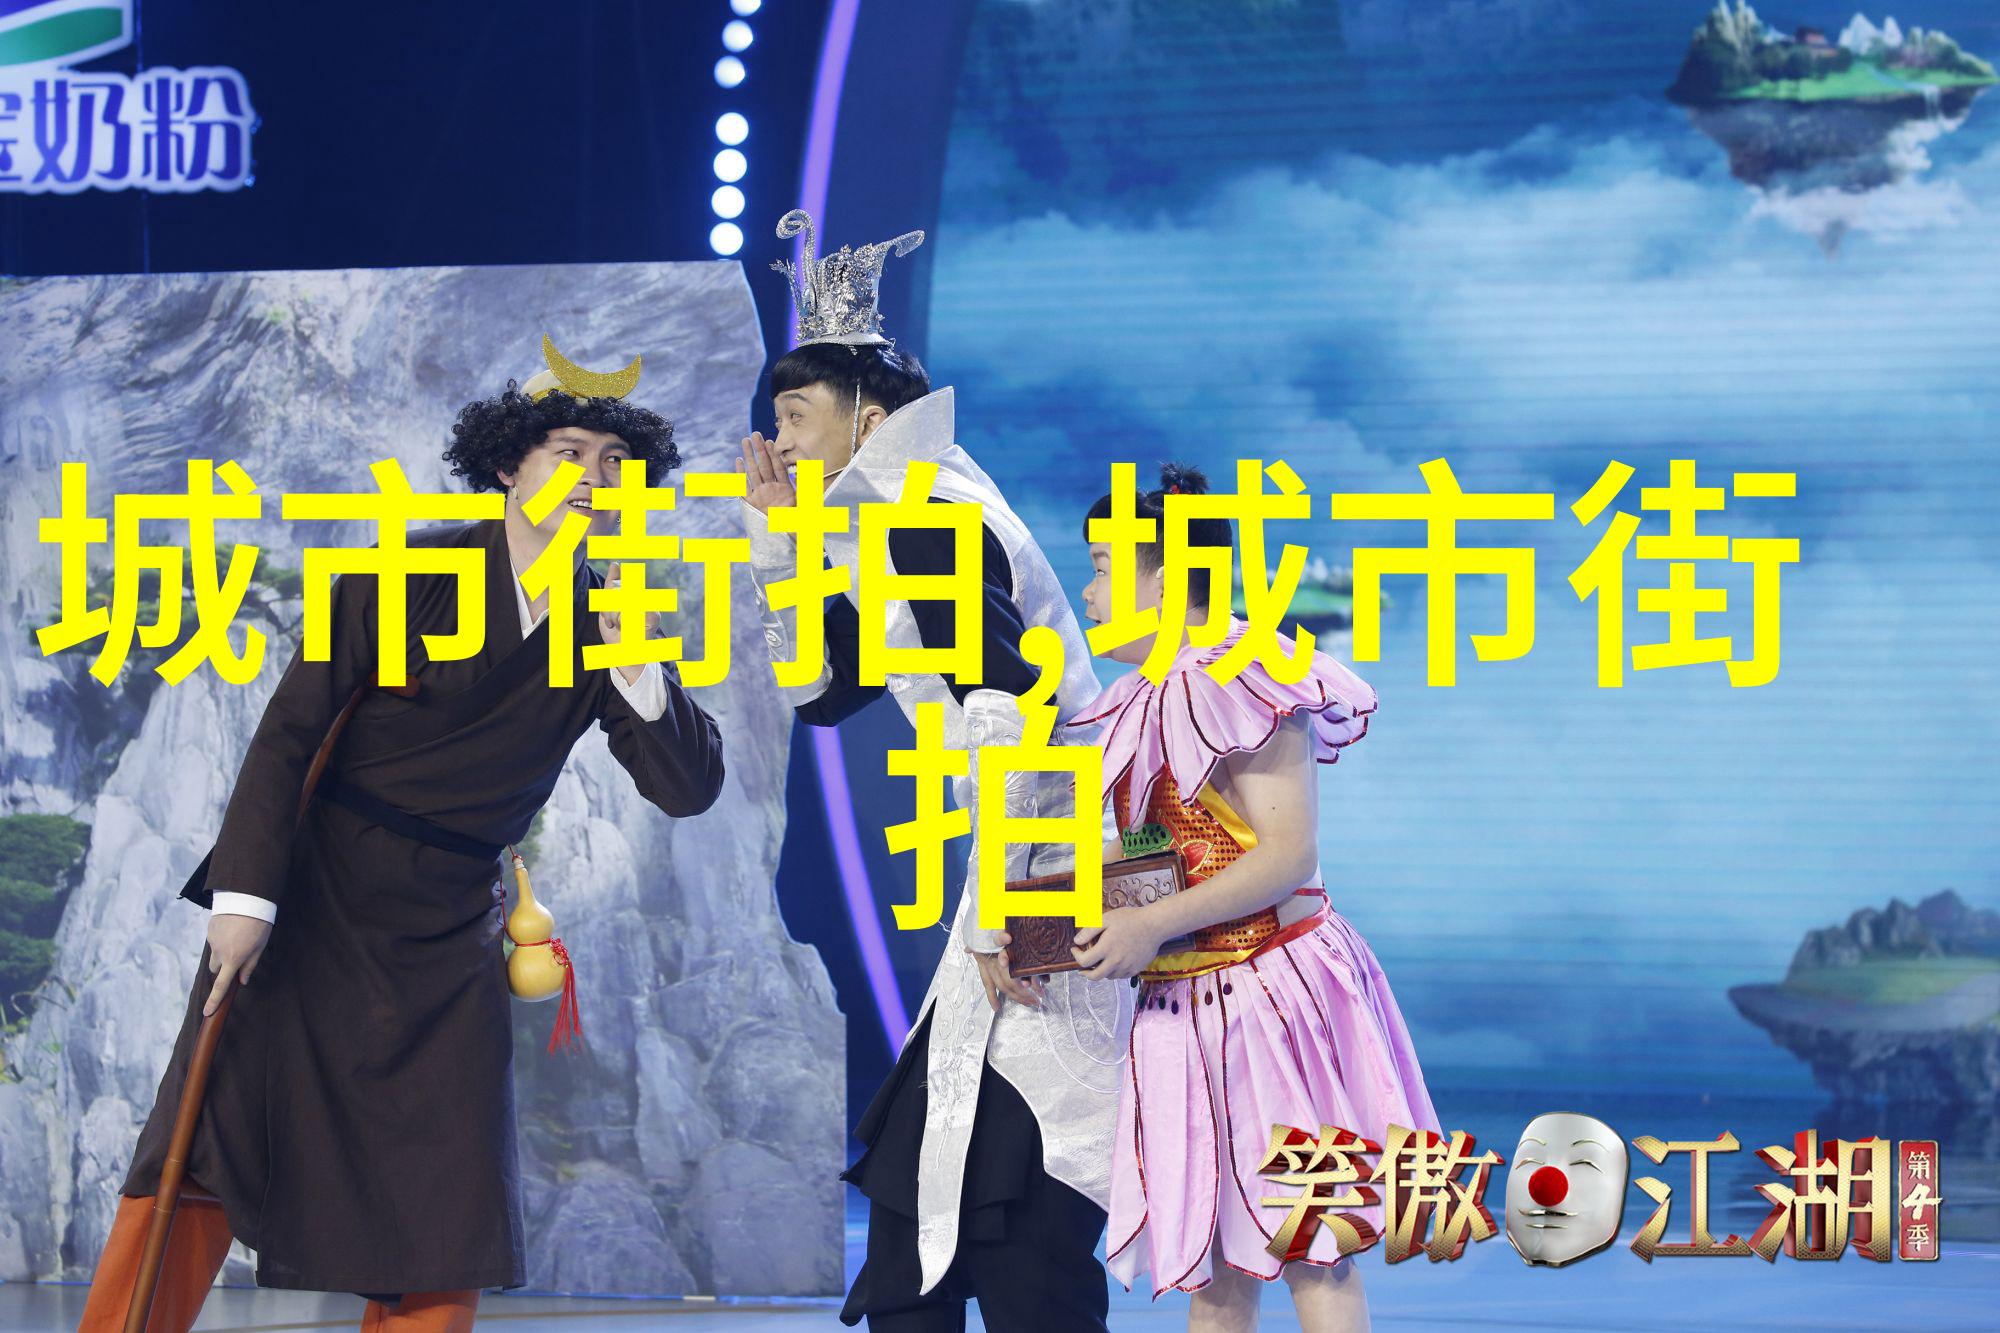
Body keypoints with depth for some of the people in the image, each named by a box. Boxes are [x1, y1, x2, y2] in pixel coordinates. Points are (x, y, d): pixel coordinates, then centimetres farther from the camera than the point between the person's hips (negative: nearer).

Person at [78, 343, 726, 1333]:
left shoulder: (605, 627, 5)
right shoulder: (411, 577, -6)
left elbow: (689, 790, 2)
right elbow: (291, 730, -8)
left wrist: (635, 667, -14)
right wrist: (246, 896, -17)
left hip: (444, 934, 4)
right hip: (314, 891, -4)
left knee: (445, 1215, 0)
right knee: (210, 1132, -13)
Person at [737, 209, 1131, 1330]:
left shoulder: (932, 515, -13)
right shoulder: (898, 526, 19)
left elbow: (1005, 704, -24)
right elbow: (821, 691, 26)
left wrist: (999, 914, -23)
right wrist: (779, 538, 15)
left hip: (1054, 897, -11)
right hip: (1028, 881, 11)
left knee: (1015, 1219, -11)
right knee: (913, 1188, 13)